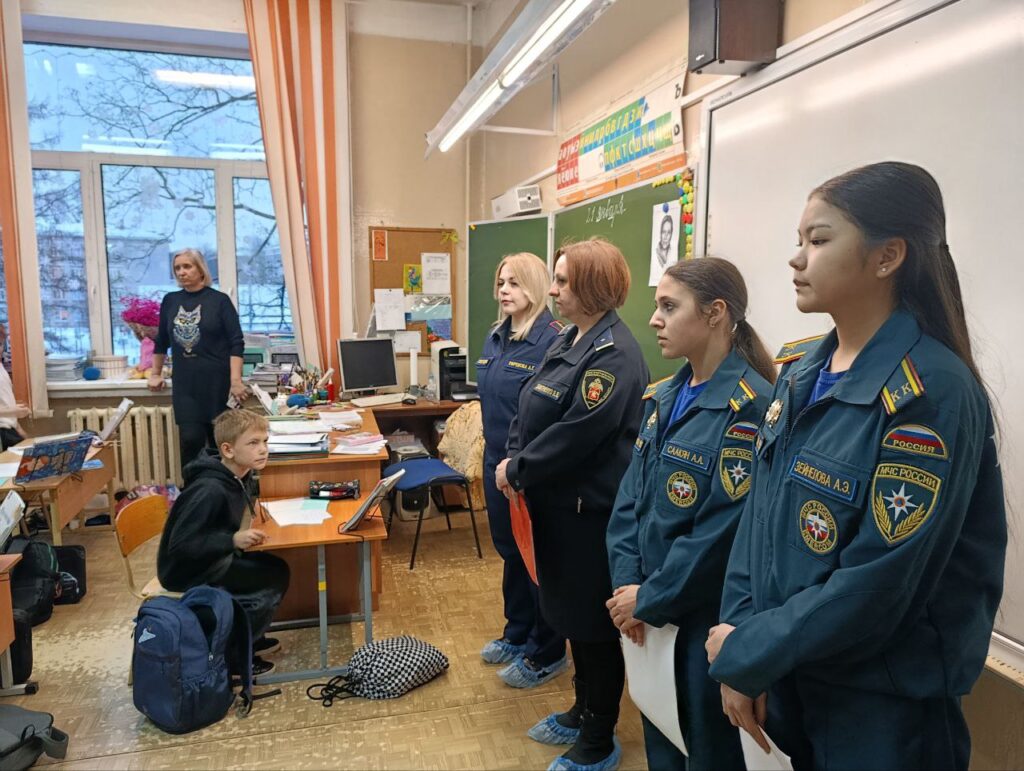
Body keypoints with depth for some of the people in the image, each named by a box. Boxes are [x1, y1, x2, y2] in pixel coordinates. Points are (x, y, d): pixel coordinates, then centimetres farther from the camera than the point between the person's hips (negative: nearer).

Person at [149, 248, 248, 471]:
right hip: (185, 383, 3)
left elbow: (236, 343, -8)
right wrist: (155, 374, 22)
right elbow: (162, 341, 21)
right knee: (190, 439, -5)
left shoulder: (219, 300, -3)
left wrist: (236, 380, -17)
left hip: (217, 381, -3)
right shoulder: (170, 301, 9)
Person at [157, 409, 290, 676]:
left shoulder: (240, 476, -3)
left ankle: (247, 637, 20)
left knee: (275, 568, 1)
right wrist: (233, 541, -34)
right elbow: (180, 546, -29)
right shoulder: (209, 491, -30)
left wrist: (246, 530, -1)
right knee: (274, 580, -15)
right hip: (186, 572, -9)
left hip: (211, 559, 9)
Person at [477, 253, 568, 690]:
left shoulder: (552, 339, -18)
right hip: (497, 462, 8)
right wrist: (492, 455, 16)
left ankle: (547, 654, 25)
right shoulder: (495, 338, 8)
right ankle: (517, 634, 41)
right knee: (509, 551, 21)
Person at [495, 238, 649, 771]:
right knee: (568, 611, 22)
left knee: (593, 621, 7)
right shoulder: (568, 339, 10)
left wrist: (518, 470, -15)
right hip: (555, 503, 9)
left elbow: (575, 435, -26)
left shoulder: (614, 354, -21)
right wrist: (512, 459, -5)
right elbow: (529, 408, 11)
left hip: (589, 510, -9)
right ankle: (584, 710, 43)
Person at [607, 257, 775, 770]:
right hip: (650, 610, 7)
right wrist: (627, 583, -7)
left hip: (708, 616, -6)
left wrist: (650, 599, -15)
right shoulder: (661, 398, 5)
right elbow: (630, 496, 4)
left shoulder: (750, 406, -20)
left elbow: (726, 529, -23)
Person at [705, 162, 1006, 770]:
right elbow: (759, 514, 1)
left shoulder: (932, 393, -22)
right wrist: (741, 654, -4)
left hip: (884, 708, -6)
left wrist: (747, 650, -14)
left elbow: (878, 586, -24)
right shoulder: (800, 370, 0)